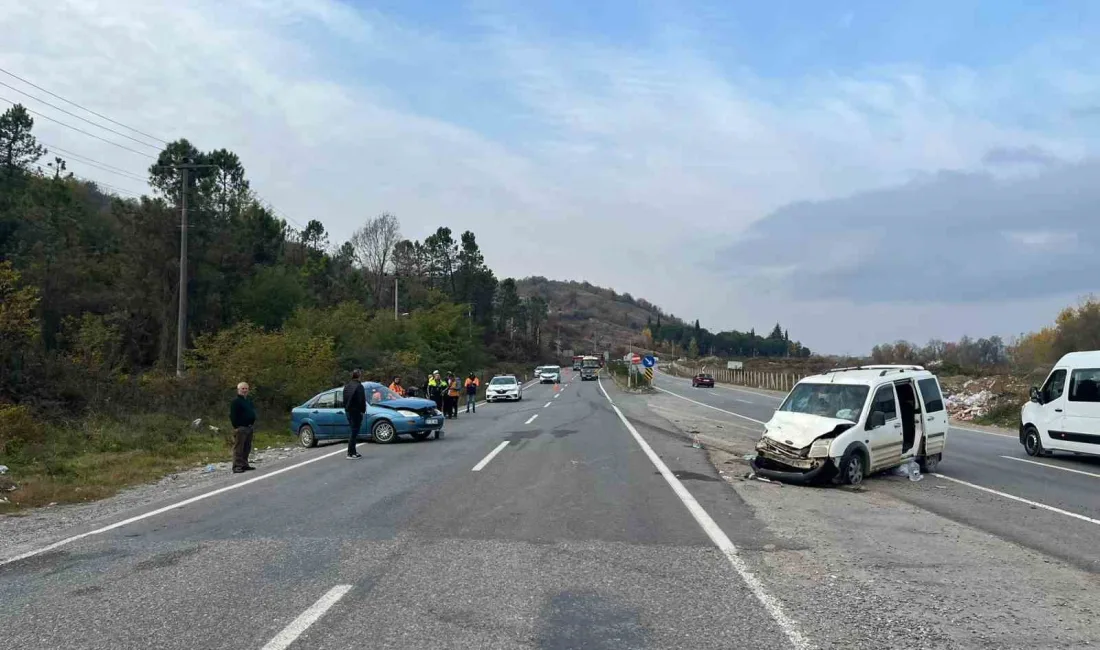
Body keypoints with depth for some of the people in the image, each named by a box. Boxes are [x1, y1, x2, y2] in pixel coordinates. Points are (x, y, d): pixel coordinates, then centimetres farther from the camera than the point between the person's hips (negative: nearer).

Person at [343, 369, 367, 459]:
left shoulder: (347, 386, 12)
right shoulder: (359, 386, -14)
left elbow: (344, 399, 17)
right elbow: (362, 400, -17)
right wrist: (363, 410, -9)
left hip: (348, 411, 8)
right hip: (356, 411, -8)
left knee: (353, 431, 17)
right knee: (354, 432, -5)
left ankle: (352, 451, 20)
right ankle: (351, 453, -5)